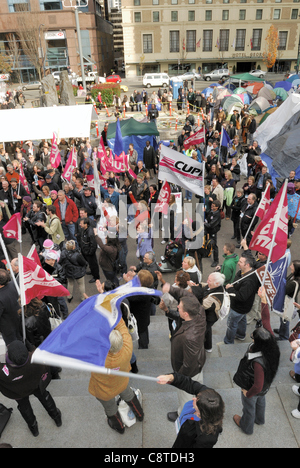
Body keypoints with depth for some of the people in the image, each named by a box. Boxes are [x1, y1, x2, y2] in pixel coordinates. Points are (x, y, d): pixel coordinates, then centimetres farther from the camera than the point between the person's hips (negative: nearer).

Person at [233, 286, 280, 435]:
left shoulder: (258, 362, -48)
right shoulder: (270, 339, -31)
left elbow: (258, 386, -40)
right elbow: (266, 319, -25)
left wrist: (248, 393, -20)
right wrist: (263, 298, -31)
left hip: (253, 389, -6)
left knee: (249, 407, 26)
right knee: (260, 400, 36)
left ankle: (247, 427, 57)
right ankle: (259, 419, 66)